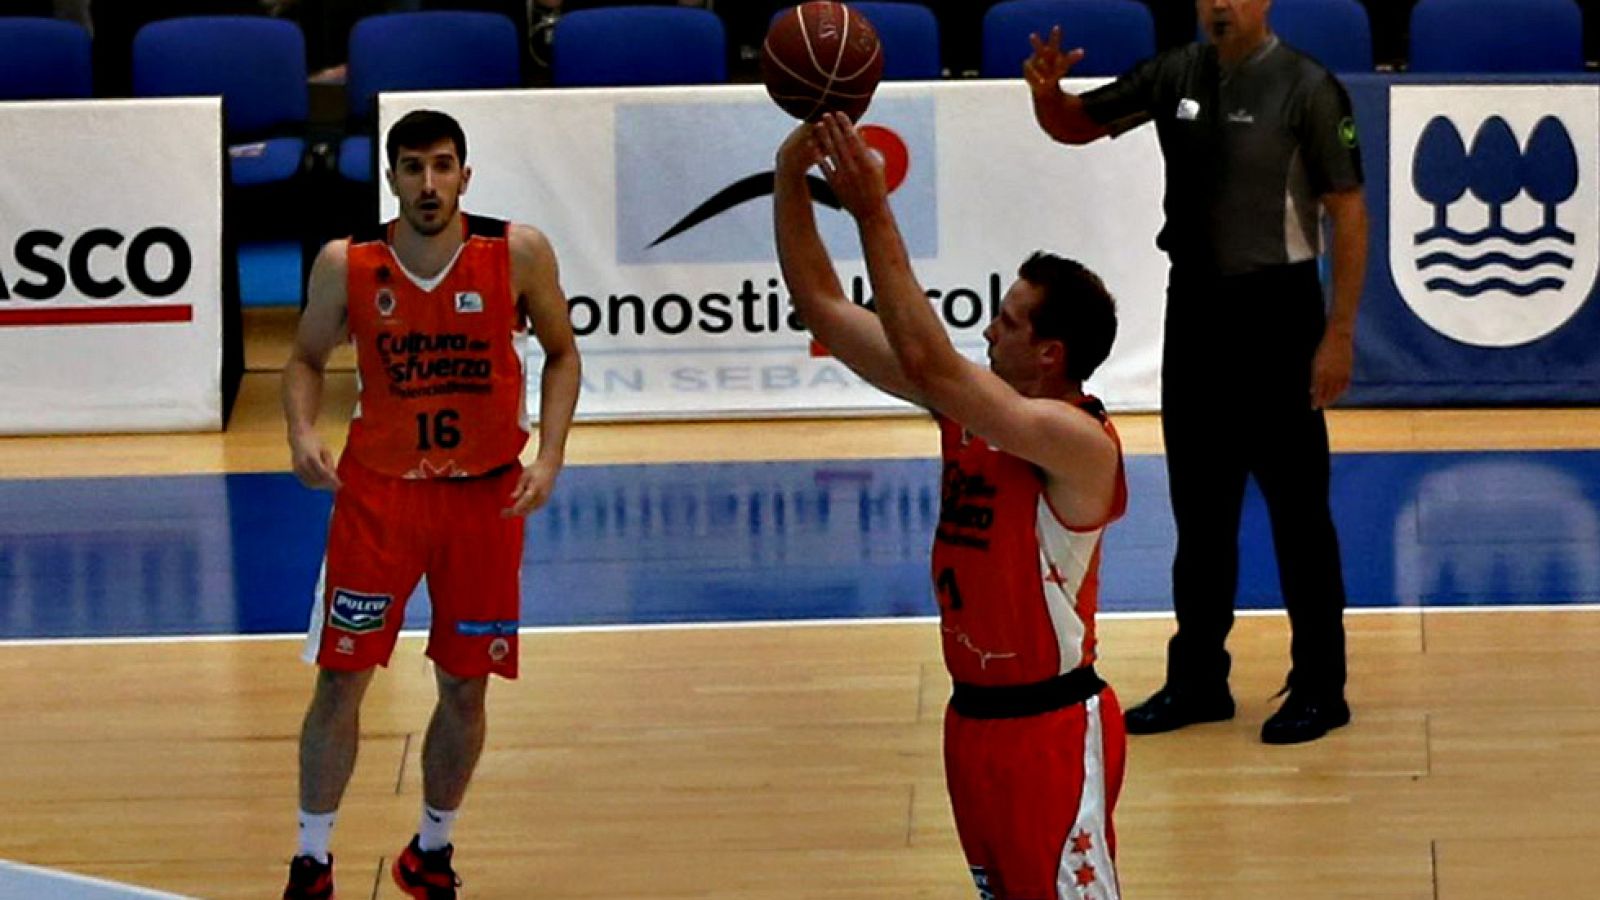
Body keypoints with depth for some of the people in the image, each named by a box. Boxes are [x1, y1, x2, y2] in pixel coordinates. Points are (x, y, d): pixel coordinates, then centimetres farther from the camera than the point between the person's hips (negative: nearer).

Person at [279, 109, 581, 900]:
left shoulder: (518, 254, -11)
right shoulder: (345, 264, -9)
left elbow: (561, 355, 2)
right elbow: (306, 360, 5)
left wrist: (548, 457, -10)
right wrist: (302, 431, -15)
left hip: (485, 495, 0)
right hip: (378, 488, 0)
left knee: (465, 685, 8)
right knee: (340, 678, 0)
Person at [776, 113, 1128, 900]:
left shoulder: (1078, 442, -21)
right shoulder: (970, 399, 4)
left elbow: (927, 363, -33)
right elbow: (824, 308, 4)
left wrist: (873, 214, -33)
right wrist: (791, 183, -8)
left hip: (1051, 727, -9)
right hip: (976, 717, 9)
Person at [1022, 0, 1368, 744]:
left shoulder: (1305, 88, -12)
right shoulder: (1176, 76, 3)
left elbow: (1349, 213, -11)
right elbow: (1076, 127, 11)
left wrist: (1339, 333, -15)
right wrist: (1047, 94, -13)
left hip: (1275, 311, -6)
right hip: (1194, 306, 6)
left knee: (1297, 510, 1)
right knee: (1199, 507, 13)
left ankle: (1318, 689, 10)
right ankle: (1197, 680, 23)